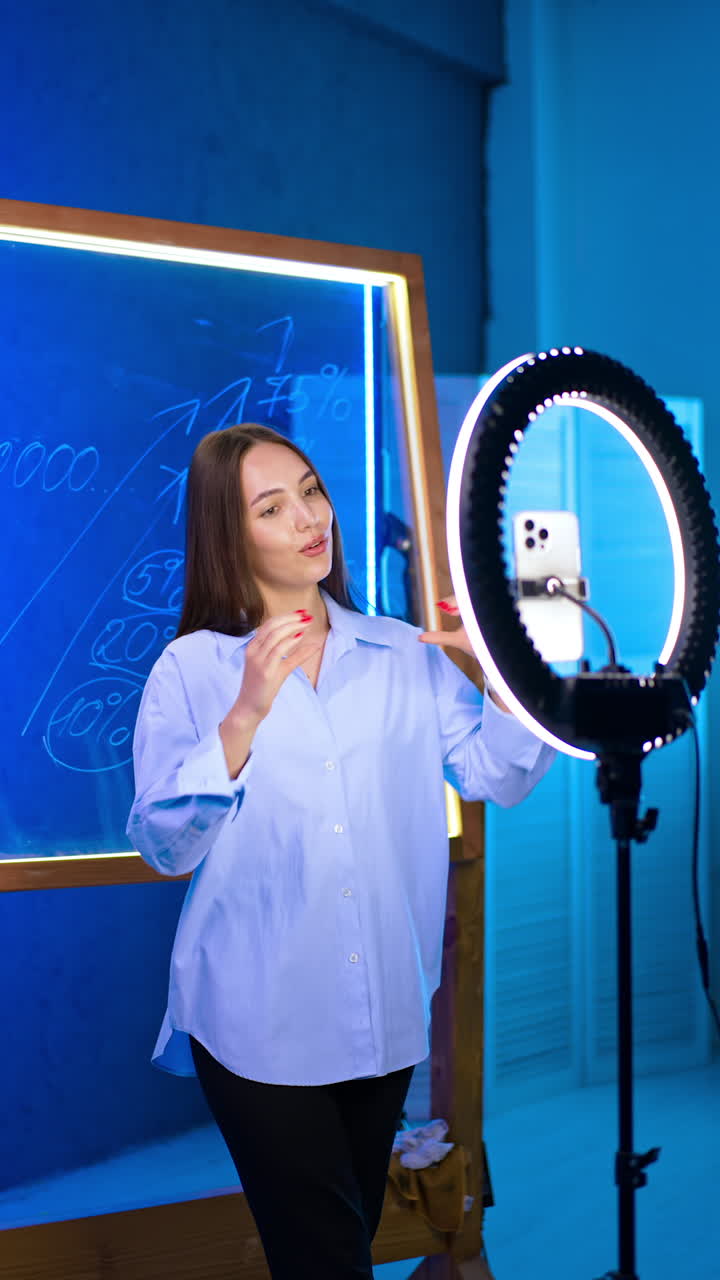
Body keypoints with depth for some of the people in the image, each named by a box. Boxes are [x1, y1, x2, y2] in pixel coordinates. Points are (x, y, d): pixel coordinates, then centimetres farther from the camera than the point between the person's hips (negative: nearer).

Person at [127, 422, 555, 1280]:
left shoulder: (404, 655, 5)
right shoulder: (191, 670, -5)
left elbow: (495, 775, -3)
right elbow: (164, 846, -14)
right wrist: (246, 715, -24)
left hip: (388, 1013, 4)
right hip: (260, 1023, -3)